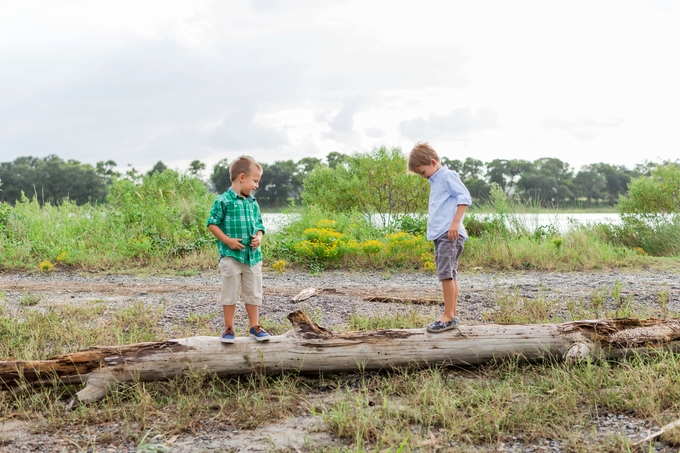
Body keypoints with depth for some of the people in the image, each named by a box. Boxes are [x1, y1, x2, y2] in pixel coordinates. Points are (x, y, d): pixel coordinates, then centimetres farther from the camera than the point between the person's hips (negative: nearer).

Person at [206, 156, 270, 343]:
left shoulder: (253, 203, 9)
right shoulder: (223, 201, -9)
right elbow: (212, 223, -7)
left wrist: (259, 238, -4)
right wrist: (228, 240, -15)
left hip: (253, 255, 5)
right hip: (231, 256, -5)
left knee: (254, 293, 10)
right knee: (230, 293, 3)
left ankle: (255, 326, 22)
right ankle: (228, 328, 15)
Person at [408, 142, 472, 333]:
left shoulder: (447, 175, -5)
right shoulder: (436, 181, 23)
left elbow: (464, 197, -15)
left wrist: (455, 223, -20)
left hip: (449, 234, -10)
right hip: (439, 235, 10)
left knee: (446, 273, -13)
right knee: (448, 275, 9)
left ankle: (448, 316, -11)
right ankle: (451, 316, 11)